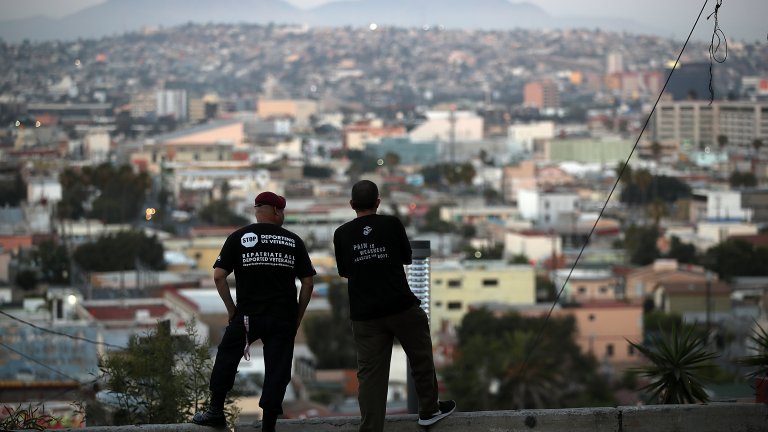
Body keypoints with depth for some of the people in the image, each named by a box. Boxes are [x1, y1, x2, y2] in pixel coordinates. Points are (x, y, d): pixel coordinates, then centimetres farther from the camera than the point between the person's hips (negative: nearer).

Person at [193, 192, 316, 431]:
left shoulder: (238, 237, 2)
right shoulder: (293, 241, 5)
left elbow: (218, 276, -5)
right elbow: (308, 283, 4)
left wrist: (232, 309, 5)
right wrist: (298, 317, 12)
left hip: (247, 315, 0)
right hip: (284, 318, 1)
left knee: (227, 358, 19)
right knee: (277, 370, 5)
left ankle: (216, 412, 23)